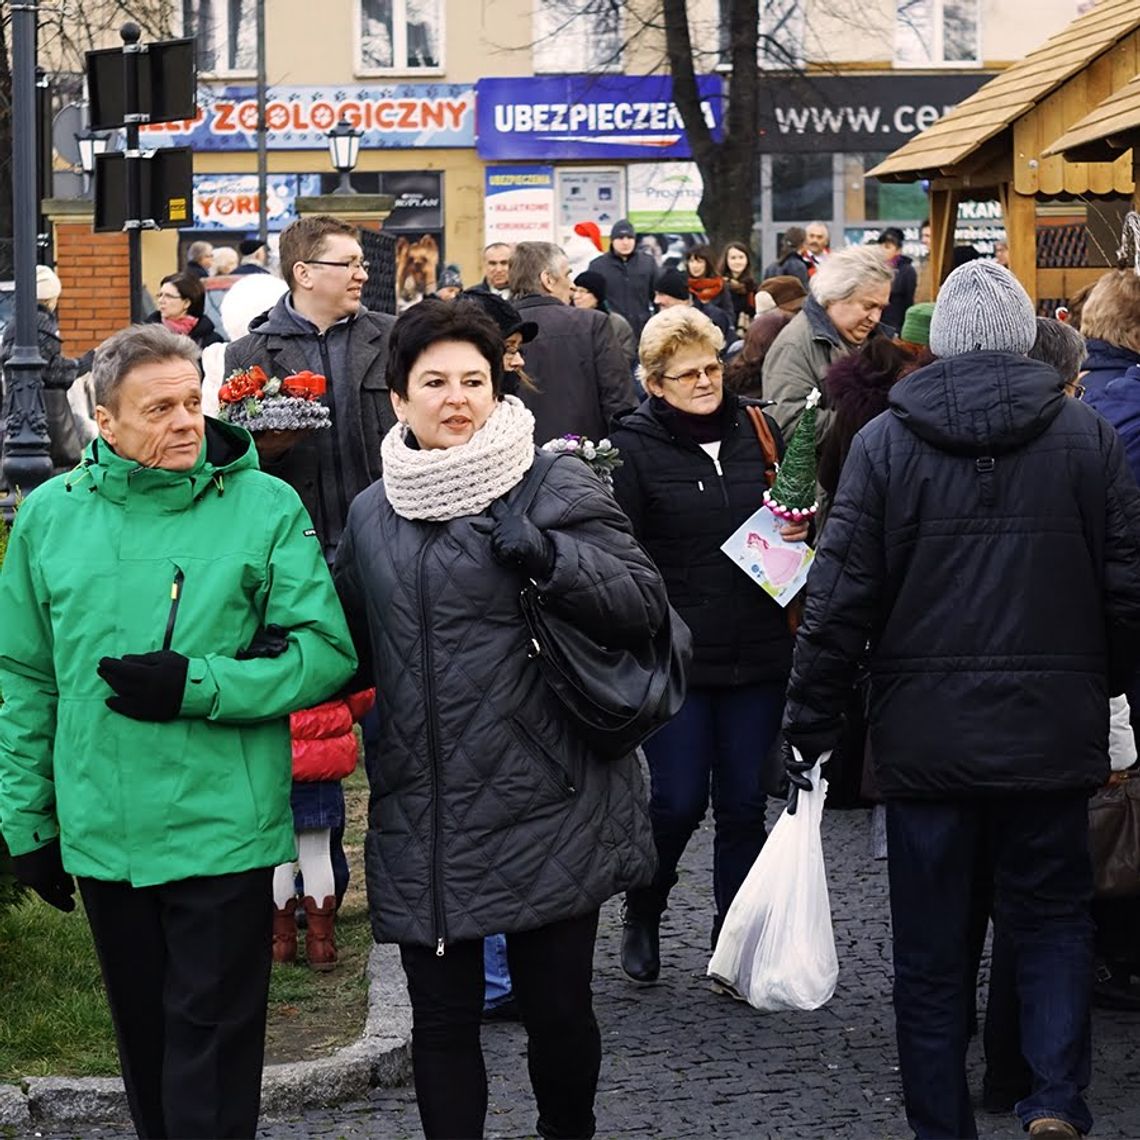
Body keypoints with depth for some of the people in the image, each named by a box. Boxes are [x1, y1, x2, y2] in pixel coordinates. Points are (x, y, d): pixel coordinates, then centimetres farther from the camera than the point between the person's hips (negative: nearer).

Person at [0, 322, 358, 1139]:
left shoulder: (264, 507, -5)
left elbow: (328, 653, -8)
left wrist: (199, 687, -18)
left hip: (223, 834, -3)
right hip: (100, 838, 3)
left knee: (211, 1049, 1)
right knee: (146, 1042, 17)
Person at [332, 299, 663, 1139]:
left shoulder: (557, 488, -4)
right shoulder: (373, 514, 11)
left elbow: (648, 604, -10)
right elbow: (348, 634, 25)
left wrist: (550, 557, -22)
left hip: (547, 814, -3)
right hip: (423, 819, 4)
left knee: (557, 1007, 8)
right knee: (442, 1020, 8)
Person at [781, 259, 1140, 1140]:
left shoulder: (885, 441, -4)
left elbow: (840, 596, -5)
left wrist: (810, 720, 2)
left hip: (926, 735, 0)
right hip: (1052, 731, 0)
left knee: (932, 944, 10)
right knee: (1053, 917, 13)